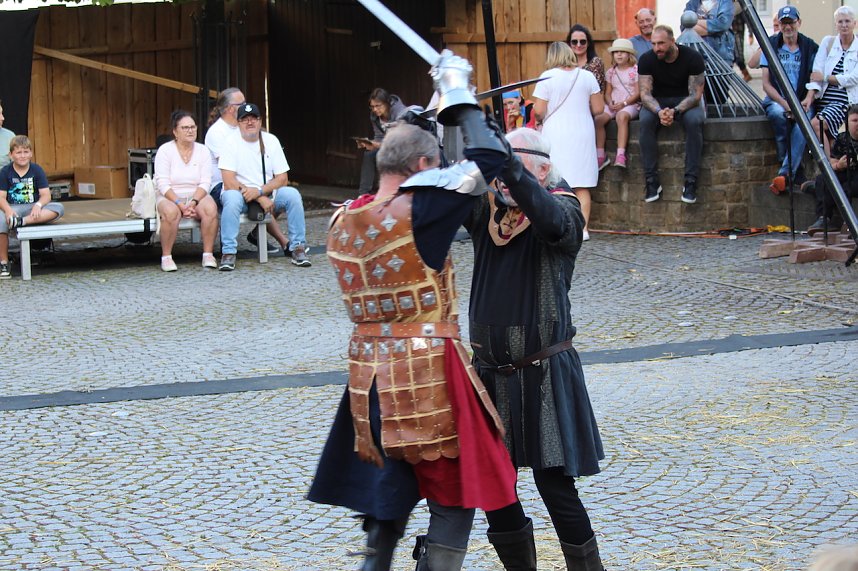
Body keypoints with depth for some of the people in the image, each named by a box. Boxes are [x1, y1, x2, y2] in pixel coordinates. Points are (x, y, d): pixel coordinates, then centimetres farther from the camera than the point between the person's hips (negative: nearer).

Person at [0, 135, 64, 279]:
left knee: (58, 208, -26)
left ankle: (22, 221, -37)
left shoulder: (37, 170, 4)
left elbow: (46, 194, -3)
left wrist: (38, 205, -26)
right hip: (13, 209, -1)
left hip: (33, 209, 1)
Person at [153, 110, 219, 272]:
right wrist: (180, 204, -23)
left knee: (210, 208, -31)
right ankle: (166, 257, -24)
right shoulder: (165, 150, -3)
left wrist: (193, 202, -20)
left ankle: (208, 254, -23)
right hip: (170, 197, -2)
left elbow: (205, 183, -2)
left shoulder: (203, 151, 6)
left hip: (197, 196, 2)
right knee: (171, 212, -37)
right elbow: (163, 184, -11)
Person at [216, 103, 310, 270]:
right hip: (240, 194, -3)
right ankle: (228, 253, -34)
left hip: (268, 194, 3)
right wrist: (261, 200, -20)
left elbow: (282, 179, 0)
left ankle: (298, 248, -17)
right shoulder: (231, 142, -6)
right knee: (231, 197, -36)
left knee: (292, 194, -24)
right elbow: (229, 182, -14)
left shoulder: (271, 141, 4)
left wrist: (259, 191, -19)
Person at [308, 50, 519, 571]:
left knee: (389, 493, 22)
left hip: (369, 378, 7)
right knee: (453, 500, 4)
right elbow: (491, 157, -17)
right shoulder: (416, 211, -16)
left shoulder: (344, 221, 4)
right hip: (429, 375, -7)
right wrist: (460, 97, -2)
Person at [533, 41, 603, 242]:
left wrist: (541, 120, 12)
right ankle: (582, 228, 2)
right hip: (582, 135, 3)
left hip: (556, 137, -3)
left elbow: (539, 111, -10)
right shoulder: (587, 76, 3)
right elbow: (598, 108, 3)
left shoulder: (547, 77, -6)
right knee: (582, 187, 5)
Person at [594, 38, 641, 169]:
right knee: (598, 118, -25)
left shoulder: (635, 70, 4)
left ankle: (620, 154, -44)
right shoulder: (611, 72, 18)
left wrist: (623, 103, -15)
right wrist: (610, 103, -8)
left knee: (622, 116, -39)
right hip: (613, 104, 5)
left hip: (630, 104, -5)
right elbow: (607, 93, 15)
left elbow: (638, 92, -4)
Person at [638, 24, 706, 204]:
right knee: (645, 121, -32)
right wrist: (659, 111, -38)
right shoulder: (646, 60, -11)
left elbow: (695, 95, -18)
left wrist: (675, 111, -37)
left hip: (685, 101, -1)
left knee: (694, 121, -35)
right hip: (658, 101, 1)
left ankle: (690, 182, -31)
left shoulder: (692, 57, -16)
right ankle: (652, 181, -29)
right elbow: (645, 93, -16)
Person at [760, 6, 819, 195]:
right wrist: (784, 103, -13)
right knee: (778, 115, -36)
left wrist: (808, 100, -15)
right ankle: (796, 172, -28)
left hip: (802, 102, 0)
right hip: (776, 100, 0)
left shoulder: (810, 47, 8)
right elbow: (766, 83, 3)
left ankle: (784, 174, -41)